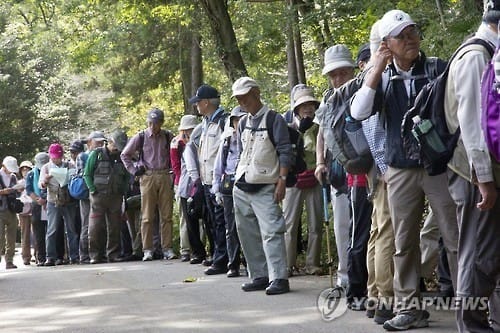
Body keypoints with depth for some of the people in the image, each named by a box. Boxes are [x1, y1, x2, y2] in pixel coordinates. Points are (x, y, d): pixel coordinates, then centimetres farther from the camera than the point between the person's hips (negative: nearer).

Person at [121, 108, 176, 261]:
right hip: (148, 177, -1)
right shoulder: (140, 137, 2)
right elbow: (125, 155, 10)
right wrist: (133, 170, 2)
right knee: (147, 216, -1)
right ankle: (147, 250, 1)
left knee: (166, 215, 2)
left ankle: (167, 249, 6)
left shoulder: (168, 136, 6)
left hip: (165, 177, 1)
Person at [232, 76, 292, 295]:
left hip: (265, 188, -7)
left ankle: (279, 278, -16)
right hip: (241, 187, 8)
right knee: (248, 234, 9)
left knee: (271, 232, -15)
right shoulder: (243, 123, 16)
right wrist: (237, 177, 16)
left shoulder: (274, 120, -5)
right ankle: (259, 276, 16)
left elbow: (285, 151, -9)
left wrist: (282, 180, -15)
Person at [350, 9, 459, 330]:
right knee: (404, 243, 8)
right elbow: (359, 112, -7)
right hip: (400, 170, 3)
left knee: (457, 238, -3)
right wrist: (377, 68, -11)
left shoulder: (439, 69, -2)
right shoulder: (383, 78, 6)